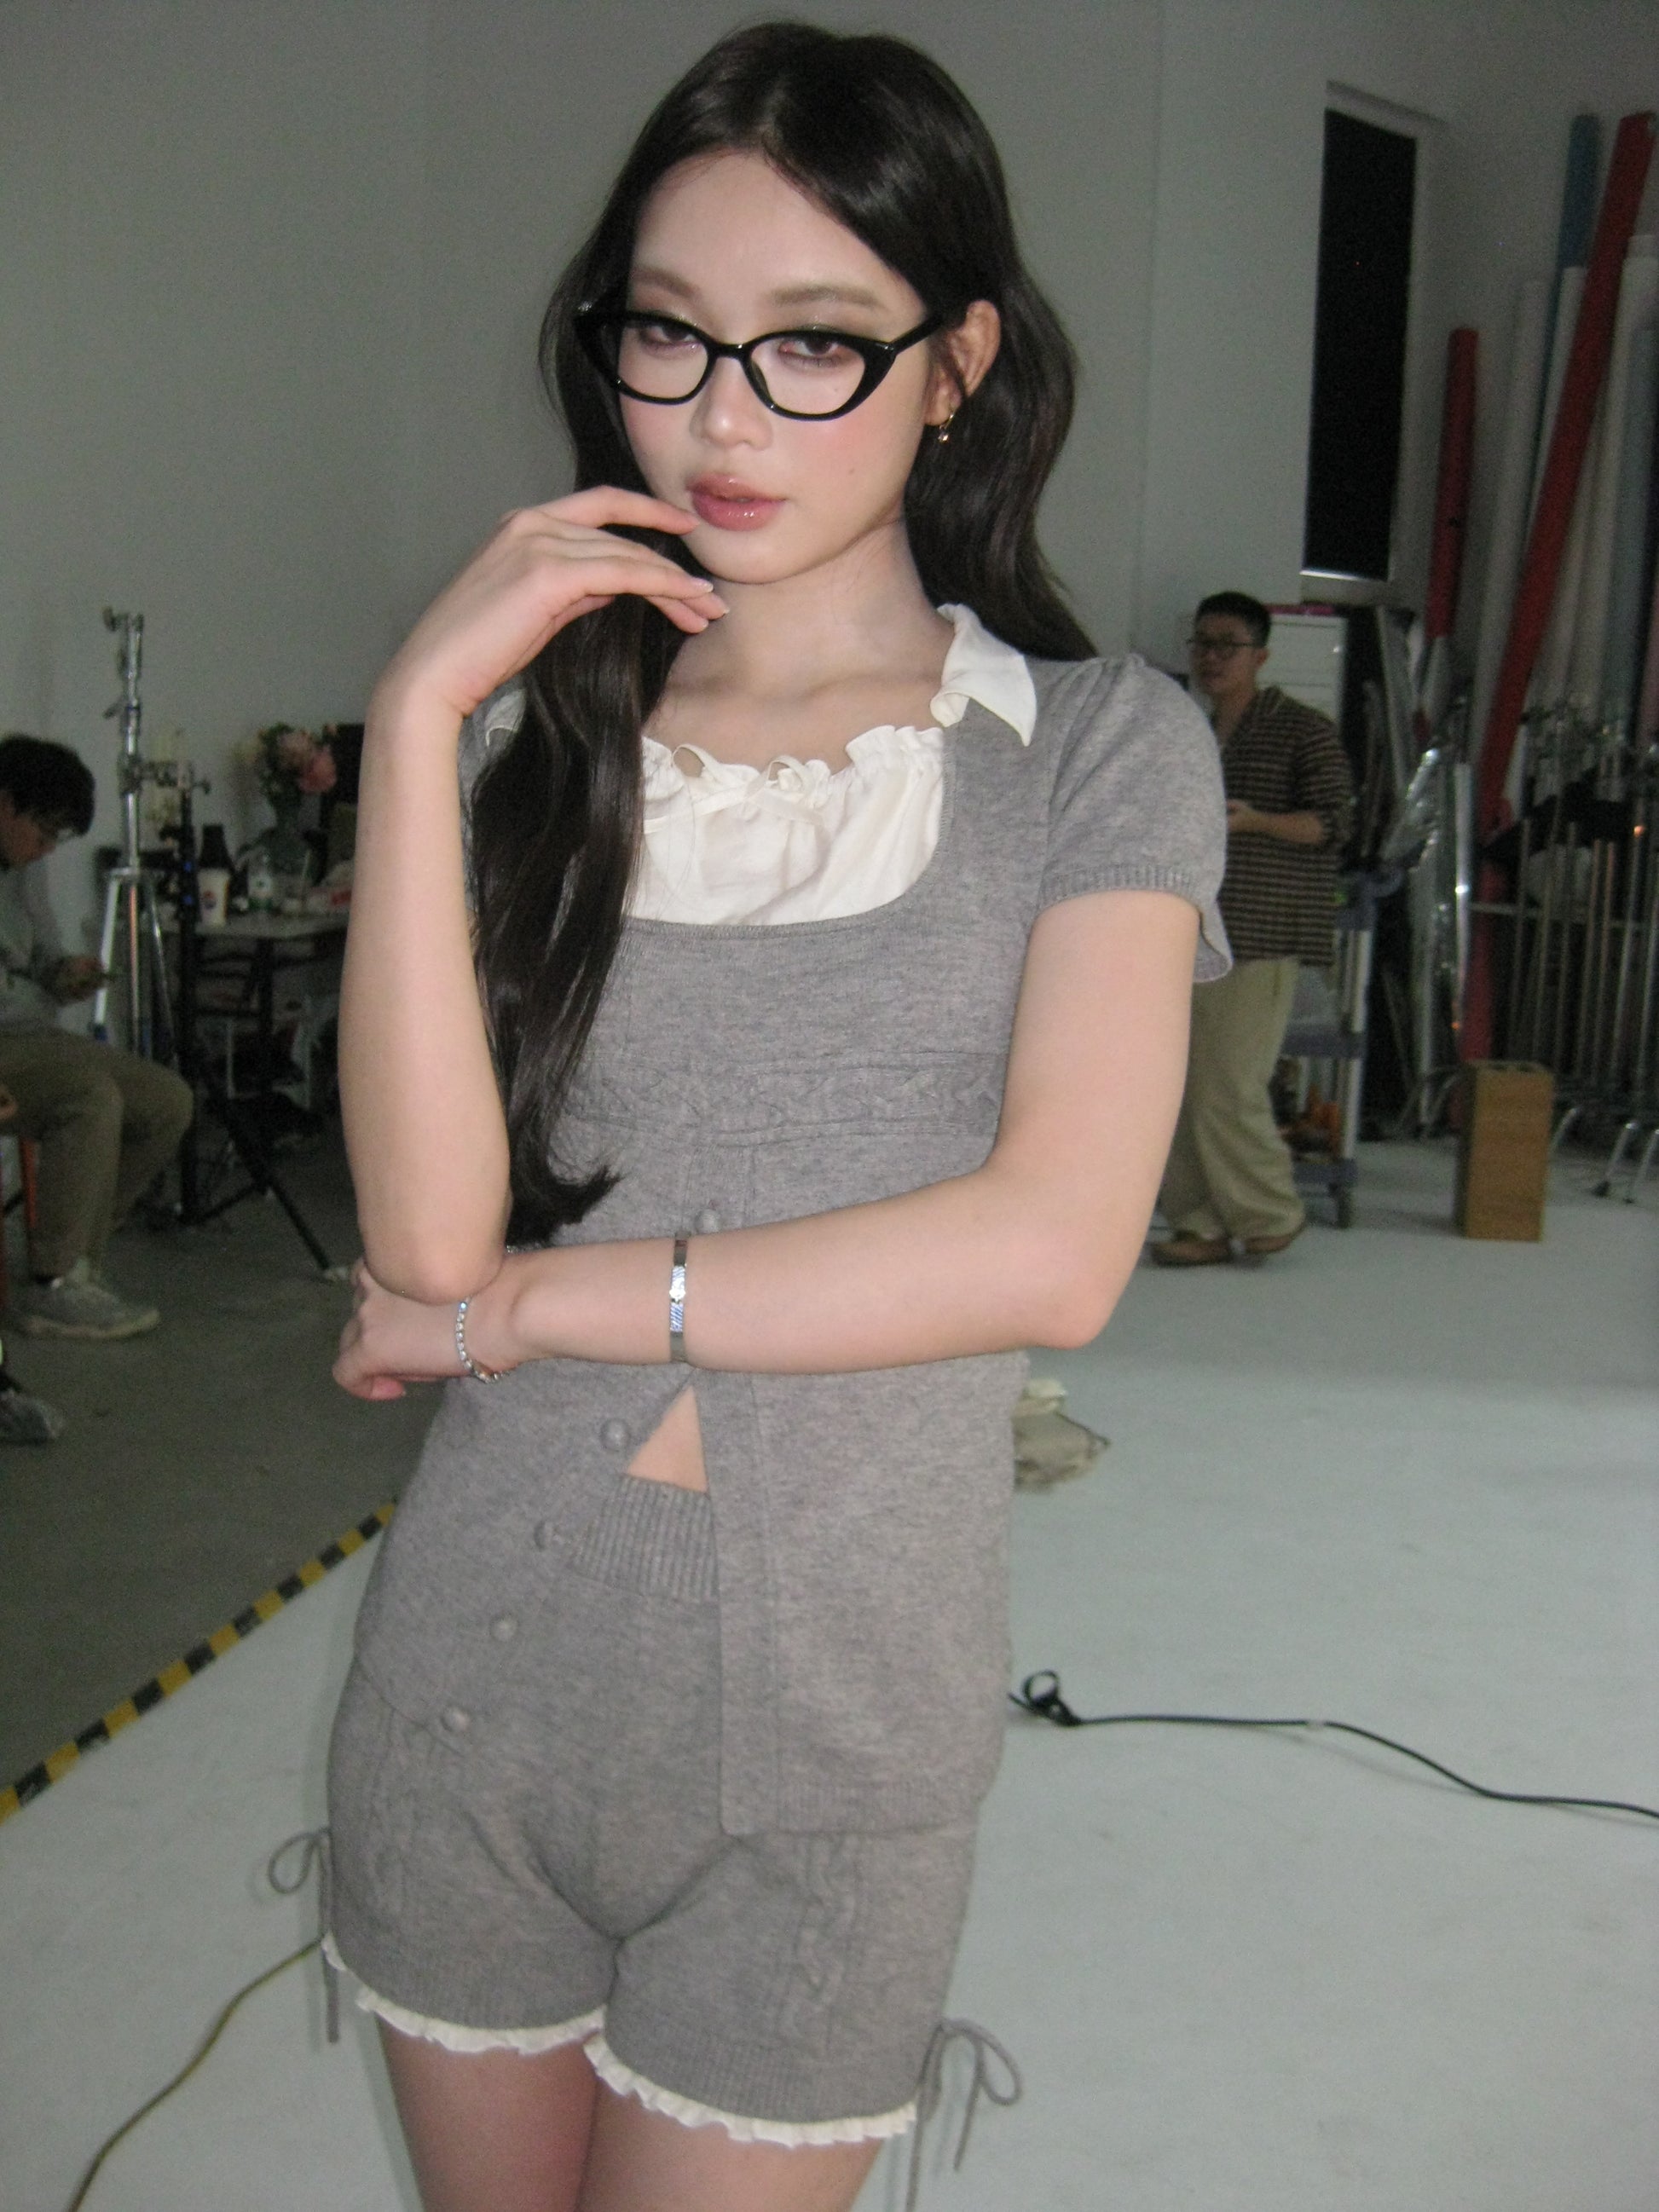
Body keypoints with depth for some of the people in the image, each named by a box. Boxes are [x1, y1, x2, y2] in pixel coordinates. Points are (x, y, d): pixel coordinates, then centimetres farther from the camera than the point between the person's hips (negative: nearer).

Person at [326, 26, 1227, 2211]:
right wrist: (419, 715, -14)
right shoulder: (536, 733, 3)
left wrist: (527, 1300, -12)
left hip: (835, 1706, -2)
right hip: (476, 1671, 3)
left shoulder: (1098, 745, -3)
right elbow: (426, 1221, -10)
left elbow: (1050, 1249, -15)